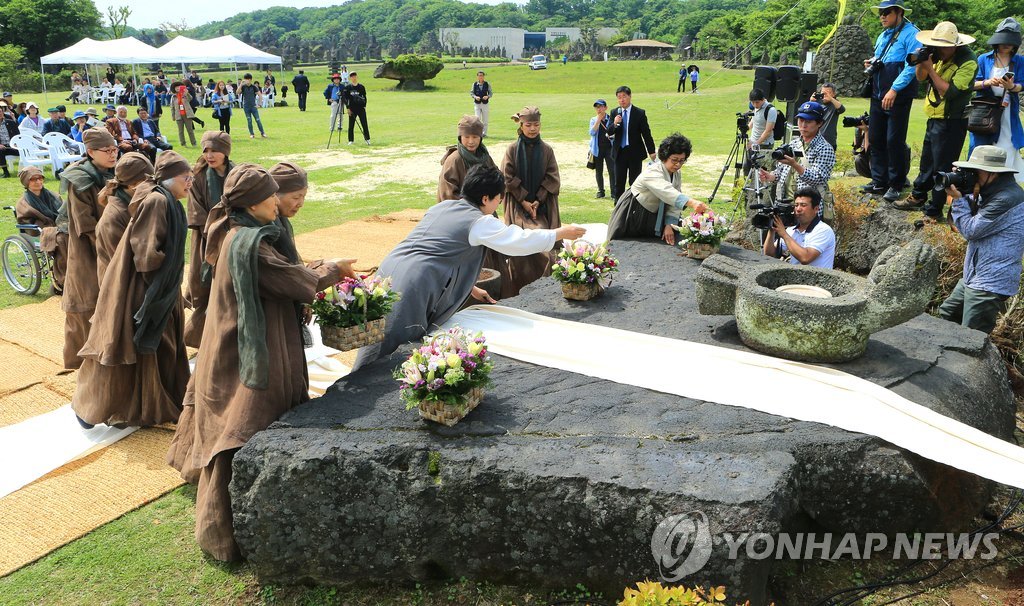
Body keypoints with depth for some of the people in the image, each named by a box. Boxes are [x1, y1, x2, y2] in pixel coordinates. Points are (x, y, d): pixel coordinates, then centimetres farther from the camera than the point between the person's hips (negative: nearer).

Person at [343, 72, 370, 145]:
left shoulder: (361, 87, 6)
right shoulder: (347, 87, 4)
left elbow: (364, 97, 9)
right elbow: (345, 98, 3)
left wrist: (364, 106, -3)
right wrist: (348, 108, -5)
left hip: (361, 108, 0)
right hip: (352, 109, 0)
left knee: (364, 124, -2)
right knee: (351, 125, 3)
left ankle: (367, 139, 5)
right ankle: (350, 141, 10)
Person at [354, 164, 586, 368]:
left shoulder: (442, 207, 21)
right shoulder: (479, 223, -4)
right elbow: (522, 241, 1)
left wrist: (470, 288, 35)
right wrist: (561, 232, 17)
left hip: (389, 269, 9)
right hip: (412, 285, -9)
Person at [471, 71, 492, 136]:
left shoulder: (487, 84, 1)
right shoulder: (474, 84, 1)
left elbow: (491, 92, 4)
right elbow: (471, 93, 5)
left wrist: (487, 96, -17)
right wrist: (475, 97, -15)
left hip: (485, 103, 1)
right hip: (477, 104, -1)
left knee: (485, 120, 5)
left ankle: (484, 133, 16)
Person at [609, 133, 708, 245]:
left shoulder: (676, 175, -4)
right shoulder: (652, 173, -30)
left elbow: (673, 205, -5)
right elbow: (667, 191, -50)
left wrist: (669, 225, -19)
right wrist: (692, 203, -63)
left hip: (652, 216, 7)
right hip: (632, 215, -7)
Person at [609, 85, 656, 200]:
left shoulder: (640, 113, -5)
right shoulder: (615, 112, 4)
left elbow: (646, 133, -3)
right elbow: (609, 132, 1)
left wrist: (651, 152, -4)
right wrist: (615, 124, -20)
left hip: (635, 152, -3)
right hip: (619, 152, 3)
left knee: (634, 182, 3)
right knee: (619, 182, 7)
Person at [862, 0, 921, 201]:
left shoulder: (910, 34, -9)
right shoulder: (883, 36, 17)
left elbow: (912, 66, -17)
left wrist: (894, 90, -23)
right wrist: (871, 64, 5)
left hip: (898, 98, -8)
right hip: (878, 95, 8)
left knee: (894, 141, -4)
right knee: (875, 139, 9)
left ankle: (896, 185, 6)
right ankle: (879, 182, 18)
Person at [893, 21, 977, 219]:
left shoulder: (967, 62, -20)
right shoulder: (940, 55, 3)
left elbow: (949, 91, -25)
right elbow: (921, 78, 8)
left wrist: (931, 68, -23)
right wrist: (921, 62, -11)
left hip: (951, 123, -8)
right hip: (934, 118, 8)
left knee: (942, 167, -2)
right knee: (927, 161, 21)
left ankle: (934, 210, 6)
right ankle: (918, 197, 37)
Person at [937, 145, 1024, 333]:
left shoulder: (1007, 198, -22)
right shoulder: (991, 192, 9)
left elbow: (970, 230, -19)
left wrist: (958, 198, -10)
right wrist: (962, 194, 0)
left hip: (990, 283, -10)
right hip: (974, 276, 10)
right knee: (947, 313, 24)